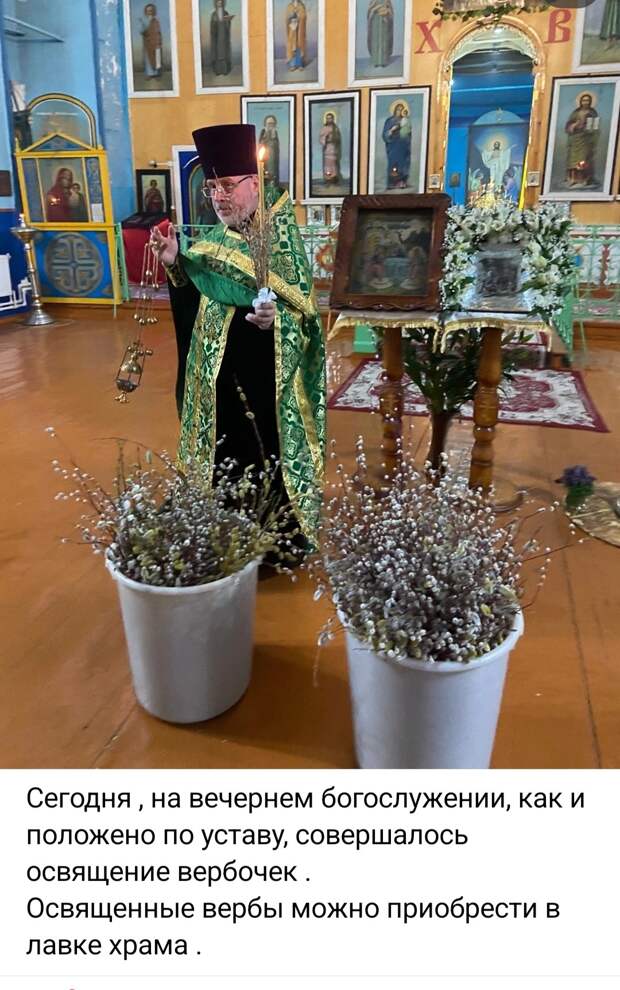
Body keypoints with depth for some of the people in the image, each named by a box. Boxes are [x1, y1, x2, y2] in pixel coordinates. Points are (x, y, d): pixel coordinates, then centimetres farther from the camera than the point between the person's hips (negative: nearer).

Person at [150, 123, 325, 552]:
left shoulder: (281, 239, -10)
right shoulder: (216, 238, 8)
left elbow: (305, 312, -14)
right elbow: (198, 298, 13)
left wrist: (276, 318, -33)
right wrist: (175, 264, -2)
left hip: (265, 371, -6)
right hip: (219, 370, 6)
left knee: (269, 452, 2)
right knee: (226, 453, 13)